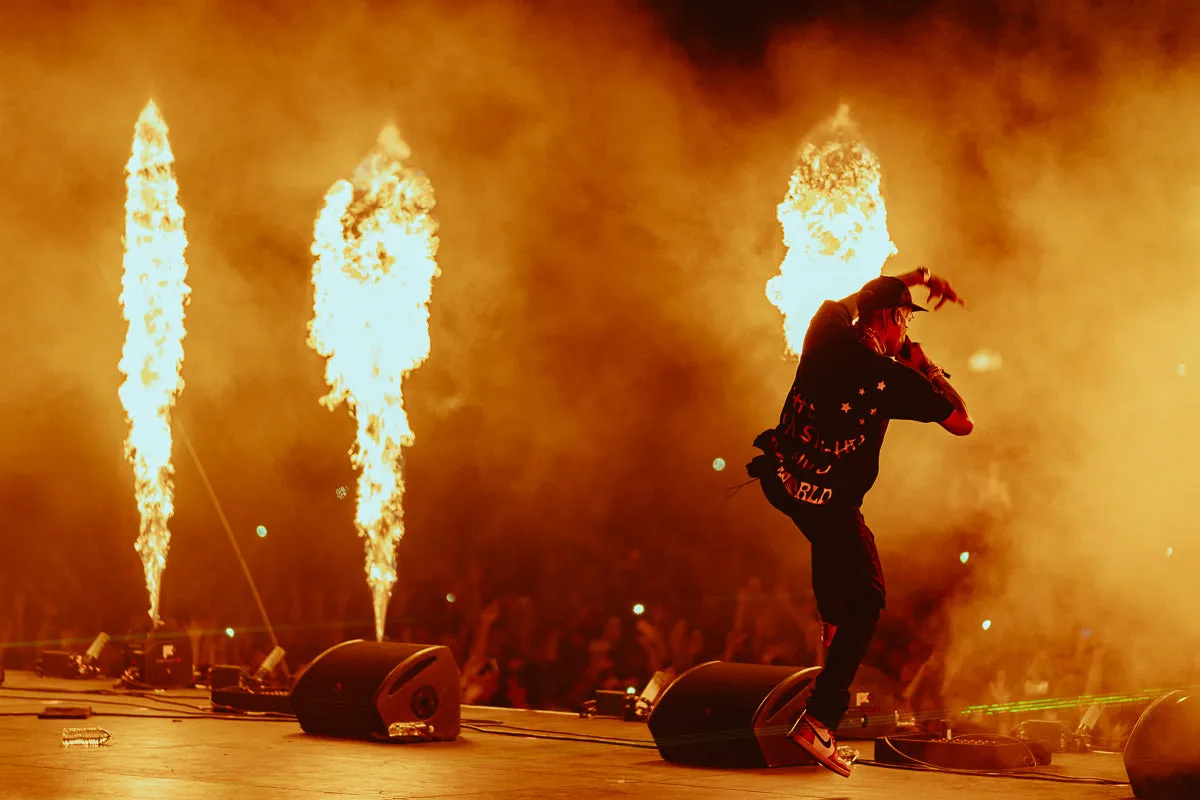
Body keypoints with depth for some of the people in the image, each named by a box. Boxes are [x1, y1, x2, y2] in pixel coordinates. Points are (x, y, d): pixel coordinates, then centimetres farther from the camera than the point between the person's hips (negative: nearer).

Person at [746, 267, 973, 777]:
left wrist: (918, 276, 27)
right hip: (830, 504, -6)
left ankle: (831, 621, 44)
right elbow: (962, 423, -9)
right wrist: (925, 367, 0)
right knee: (865, 603, 7)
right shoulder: (892, 377, -17)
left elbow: (847, 297, 21)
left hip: (779, 481, 6)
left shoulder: (826, 333, -4)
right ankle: (819, 721, -2)